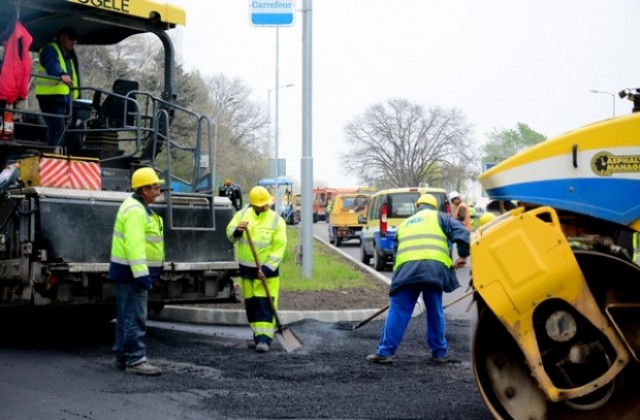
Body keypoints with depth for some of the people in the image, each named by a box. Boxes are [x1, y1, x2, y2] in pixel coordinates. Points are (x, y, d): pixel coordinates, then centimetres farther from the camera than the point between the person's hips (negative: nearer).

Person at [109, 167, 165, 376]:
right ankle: (135, 360, -7)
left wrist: (145, 273, 24)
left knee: (126, 316, 15)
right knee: (134, 318, -9)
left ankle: (122, 356, 23)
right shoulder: (135, 210, -18)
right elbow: (133, 245, -26)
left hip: (131, 273, 11)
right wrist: (141, 274, -30)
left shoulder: (138, 207, 17)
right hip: (132, 272, -11)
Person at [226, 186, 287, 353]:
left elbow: (279, 248, -11)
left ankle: (264, 338, -12)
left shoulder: (276, 221, -8)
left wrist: (267, 268, -19)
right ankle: (258, 335, 21)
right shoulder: (242, 214, 2)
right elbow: (230, 234, -2)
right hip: (246, 268, 4)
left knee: (265, 304, -10)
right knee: (251, 303, 10)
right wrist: (237, 231, -27)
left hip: (267, 269, -4)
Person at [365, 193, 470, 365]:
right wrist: (463, 255, 13)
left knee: (398, 311, 3)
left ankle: (384, 352, 2)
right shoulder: (439, 217, 22)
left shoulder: (404, 224, 34)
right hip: (434, 267, -2)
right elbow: (462, 233, 6)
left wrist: (399, 271, 37)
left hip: (406, 268, 2)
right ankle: (439, 352, 19)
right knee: (435, 312, 11)